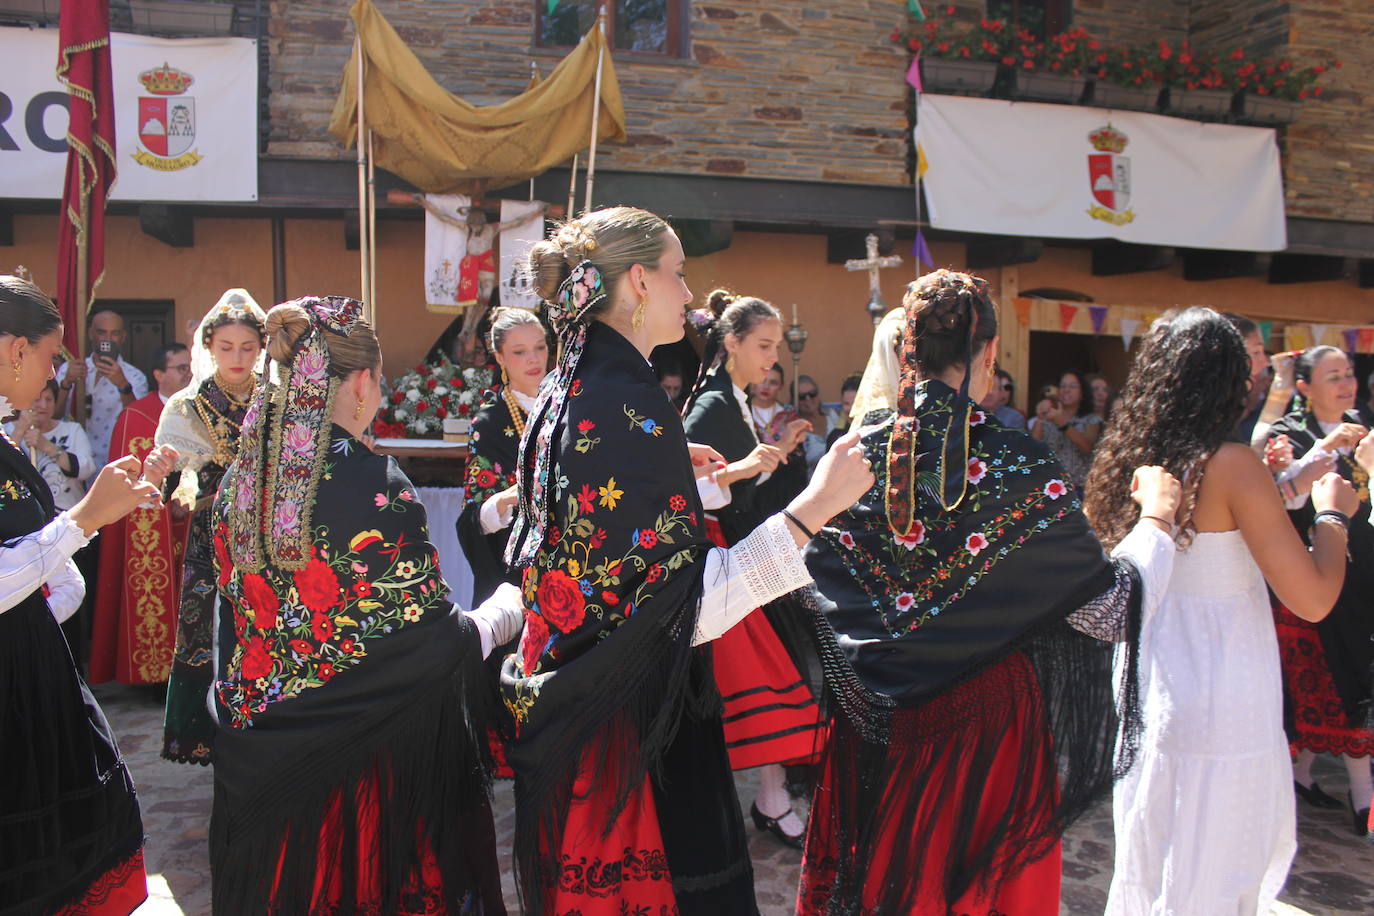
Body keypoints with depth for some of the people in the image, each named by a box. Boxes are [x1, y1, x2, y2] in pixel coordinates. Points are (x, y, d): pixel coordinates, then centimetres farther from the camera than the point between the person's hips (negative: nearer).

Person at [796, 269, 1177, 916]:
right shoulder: (1019, 467, -17)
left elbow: (817, 584, 2)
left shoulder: (855, 453, -8)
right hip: (988, 719, -3)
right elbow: (1111, 609, -10)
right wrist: (1155, 517, 4)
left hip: (875, 725, 3)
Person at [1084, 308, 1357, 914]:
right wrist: (1334, 513, 0)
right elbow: (1313, 599, -19)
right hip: (1222, 717, -6)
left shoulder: (1122, 460, 1)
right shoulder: (1230, 466, -17)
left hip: (1144, 705, 6)